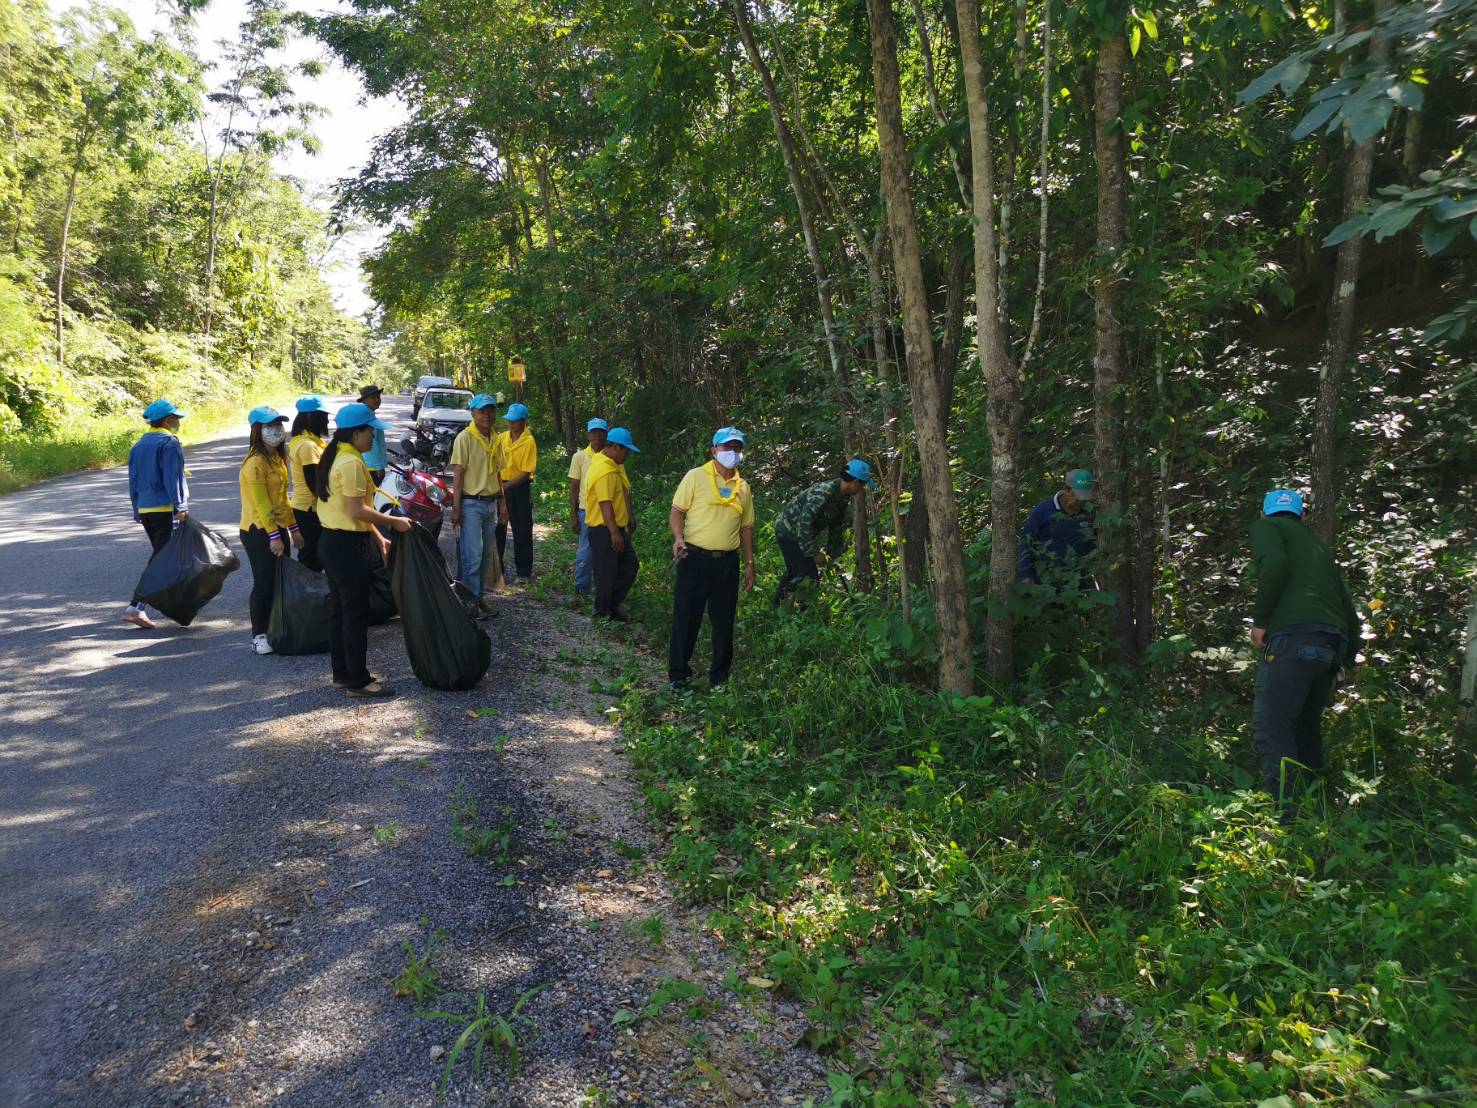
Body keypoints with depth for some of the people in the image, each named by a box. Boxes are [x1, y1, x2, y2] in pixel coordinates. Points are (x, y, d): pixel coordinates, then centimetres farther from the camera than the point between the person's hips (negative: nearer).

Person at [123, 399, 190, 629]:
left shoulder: (138, 446, 16)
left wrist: (138, 510, 24)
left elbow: (134, 482, 19)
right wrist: (181, 506, -19)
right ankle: (136, 606, -10)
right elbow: (174, 478, -17)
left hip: (144, 509, 9)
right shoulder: (169, 443, -8)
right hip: (166, 509, -9)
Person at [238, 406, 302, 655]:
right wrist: (273, 536, -21)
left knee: (281, 581, 12)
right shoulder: (255, 462, -16)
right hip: (258, 532, -9)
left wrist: (293, 528, 17)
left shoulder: (278, 458, 12)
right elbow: (262, 504, -20)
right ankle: (259, 635, 7)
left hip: (278, 528, 9)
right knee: (264, 584, -3)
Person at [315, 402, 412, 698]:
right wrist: (394, 521, -13)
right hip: (347, 546, -10)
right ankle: (358, 680, 3)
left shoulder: (337, 457, 14)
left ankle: (342, 673, 24)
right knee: (356, 614, -3)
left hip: (333, 541, 10)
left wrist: (377, 536, 13)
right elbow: (357, 511, -23)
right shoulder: (351, 463, -18)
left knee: (339, 610, 15)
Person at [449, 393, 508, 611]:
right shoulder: (465, 438, -9)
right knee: (473, 556, -7)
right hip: (471, 504, -6)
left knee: (486, 554, 12)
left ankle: (479, 593, 22)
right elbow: (457, 475, -11)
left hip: (491, 503, 7)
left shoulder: (497, 439, 11)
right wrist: (456, 508, -15)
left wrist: (502, 503, 15)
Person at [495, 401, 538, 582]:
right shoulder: (502, 437, 5)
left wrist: (505, 486, -20)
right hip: (500, 486, 5)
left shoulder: (529, 442, -12)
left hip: (520, 488, -5)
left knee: (522, 532, 3)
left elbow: (525, 473, -15)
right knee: (497, 528, 10)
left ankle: (524, 571, 13)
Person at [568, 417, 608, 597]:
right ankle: (582, 588, 12)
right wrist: (573, 515, -3)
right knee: (584, 552, 0)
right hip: (586, 511, -1)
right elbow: (574, 487, 2)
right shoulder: (579, 457, 0)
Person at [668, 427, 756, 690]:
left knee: (723, 622, 9)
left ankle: (720, 678, 20)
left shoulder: (743, 487, 12)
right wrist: (678, 538, -21)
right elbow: (676, 511, -3)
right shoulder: (695, 477, -1)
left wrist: (750, 563, 14)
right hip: (695, 558, -4)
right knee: (686, 618, 2)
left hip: (727, 562, 4)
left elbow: (746, 527, 17)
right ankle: (677, 675, 15)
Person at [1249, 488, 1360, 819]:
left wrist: (1259, 620, -7)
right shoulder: (1317, 544, 30)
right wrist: (1346, 660, 33)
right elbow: (1348, 608, 28)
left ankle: (1286, 813, -19)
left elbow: (1274, 563, -13)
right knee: (1306, 727, 18)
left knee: (1271, 729, -10)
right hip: (1334, 641, 8)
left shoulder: (1265, 526, 11)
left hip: (1293, 636, -7)